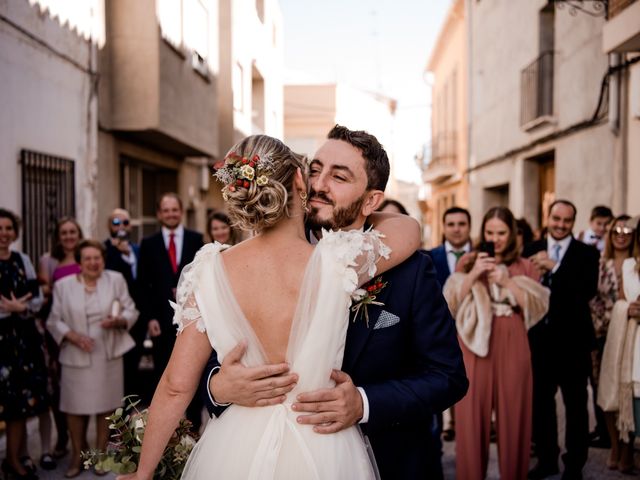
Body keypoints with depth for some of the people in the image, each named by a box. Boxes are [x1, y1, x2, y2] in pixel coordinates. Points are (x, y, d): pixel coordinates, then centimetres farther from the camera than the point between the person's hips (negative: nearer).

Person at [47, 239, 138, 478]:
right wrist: (72, 336, -14)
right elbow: (54, 321, 2)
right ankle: (78, 455, 21)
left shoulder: (116, 280, 2)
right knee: (75, 406, 4)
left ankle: (100, 453, 22)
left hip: (108, 355, 0)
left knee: (105, 405, 7)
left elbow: (131, 311, 3)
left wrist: (119, 320, -18)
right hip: (76, 356, 0)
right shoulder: (63, 285, 1)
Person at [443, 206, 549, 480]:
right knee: (473, 413, 0)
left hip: (512, 346, 1)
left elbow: (539, 306, -1)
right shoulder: (468, 261, 8)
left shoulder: (525, 266, 10)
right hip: (474, 343, -1)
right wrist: (473, 275, -13)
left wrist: (507, 282, -11)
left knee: (512, 413, 4)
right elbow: (450, 301, -1)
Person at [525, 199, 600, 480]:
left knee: (575, 404, 6)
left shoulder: (587, 253, -2)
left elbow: (589, 290, -17)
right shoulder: (532, 250, 6)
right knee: (541, 401, 11)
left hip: (573, 339, -3)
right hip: (540, 337, 3)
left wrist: (555, 267, -23)